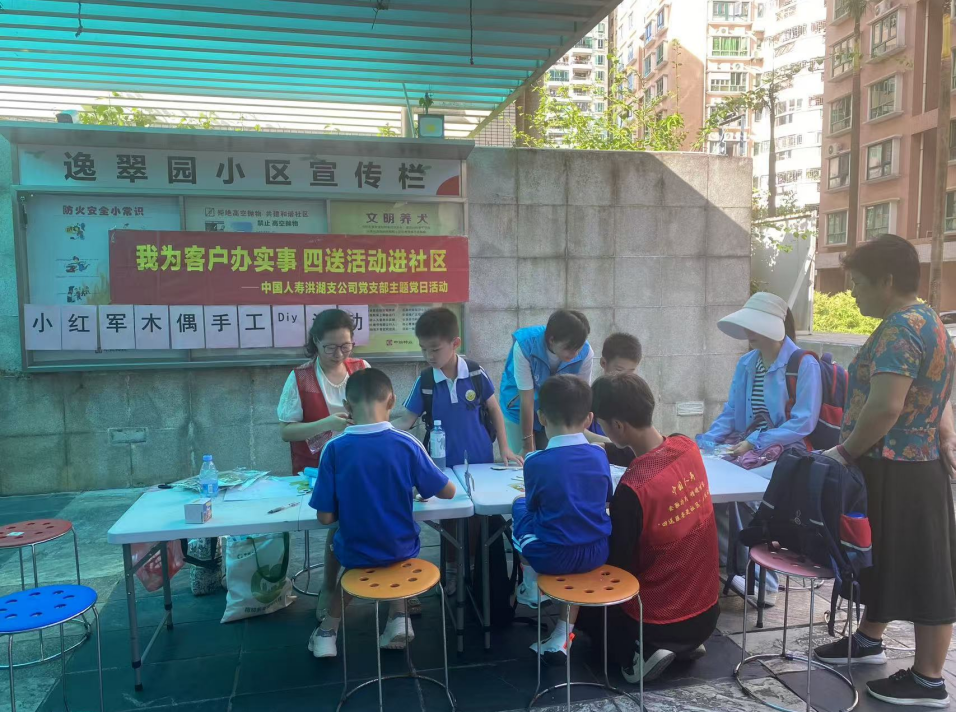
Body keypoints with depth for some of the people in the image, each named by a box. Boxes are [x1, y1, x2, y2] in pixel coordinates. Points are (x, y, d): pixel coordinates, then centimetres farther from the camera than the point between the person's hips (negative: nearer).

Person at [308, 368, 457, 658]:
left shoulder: (334, 449, -17)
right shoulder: (407, 444, -16)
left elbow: (325, 517, -13)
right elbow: (448, 492, -5)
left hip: (355, 555, 0)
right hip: (401, 550, 0)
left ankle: (328, 631, 32)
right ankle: (398, 619, 23)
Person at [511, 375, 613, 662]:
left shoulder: (536, 461, -14)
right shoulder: (599, 455, -3)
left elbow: (533, 506, 3)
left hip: (552, 557, -2)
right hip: (596, 553, 2)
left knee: (520, 507, 21)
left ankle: (531, 586, 28)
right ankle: (564, 631, 26)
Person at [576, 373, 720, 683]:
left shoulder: (632, 487, -31)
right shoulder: (687, 447, -11)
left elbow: (616, 565, -17)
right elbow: (650, 457, 13)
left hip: (658, 622, -6)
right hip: (706, 614, 6)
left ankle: (639, 651, 1)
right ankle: (682, 645, 16)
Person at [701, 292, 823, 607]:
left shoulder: (804, 365, -11)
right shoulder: (746, 364, 9)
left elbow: (803, 423, -19)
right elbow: (730, 414, 10)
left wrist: (757, 443, -26)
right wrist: (704, 442, -7)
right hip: (752, 451, 6)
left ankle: (760, 579, -13)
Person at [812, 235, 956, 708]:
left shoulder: (900, 329, -21)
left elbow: (884, 408, -29)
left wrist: (845, 452, -16)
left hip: (897, 471, -11)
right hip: (905, 465, 11)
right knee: (885, 559, 22)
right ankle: (868, 639, 39)